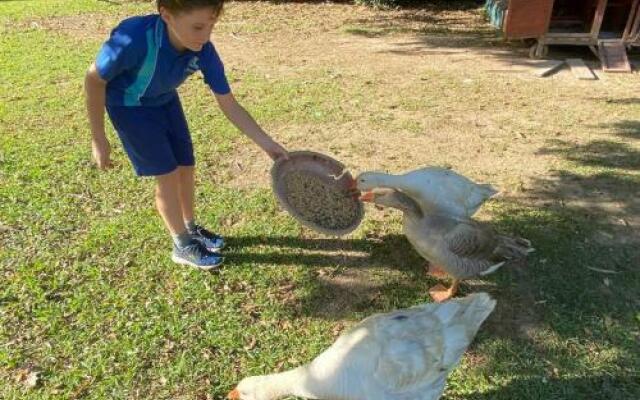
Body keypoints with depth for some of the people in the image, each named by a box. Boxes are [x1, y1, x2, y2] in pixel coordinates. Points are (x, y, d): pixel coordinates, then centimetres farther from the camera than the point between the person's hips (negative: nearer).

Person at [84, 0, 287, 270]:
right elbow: (94, 80, -23)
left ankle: (190, 228, 32)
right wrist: (98, 139, -18)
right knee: (167, 174, -6)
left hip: (165, 101, 5)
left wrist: (267, 144, -20)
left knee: (186, 167, 8)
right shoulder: (134, 38, -40)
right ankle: (183, 246, 13)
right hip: (129, 106, -4)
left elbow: (229, 105, -16)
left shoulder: (203, 51, -26)